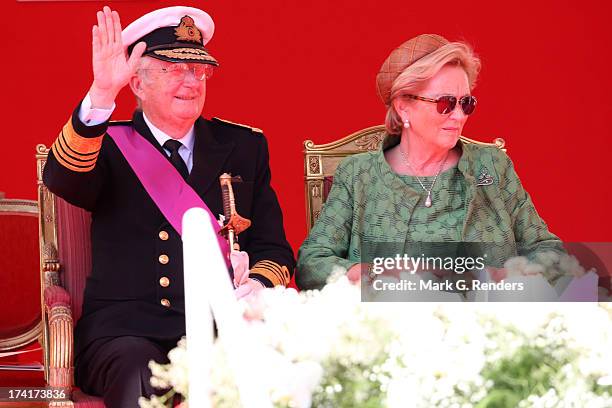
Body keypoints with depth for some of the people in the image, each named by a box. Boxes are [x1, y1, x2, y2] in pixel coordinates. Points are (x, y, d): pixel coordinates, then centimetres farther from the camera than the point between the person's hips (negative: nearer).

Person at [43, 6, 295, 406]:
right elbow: (62, 179, -14)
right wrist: (102, 95, -28)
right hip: (127, 332, -3)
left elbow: (273, 247, 14)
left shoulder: (245, 146, 17)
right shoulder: (108, 145, 9)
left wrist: (259, 285, -10)